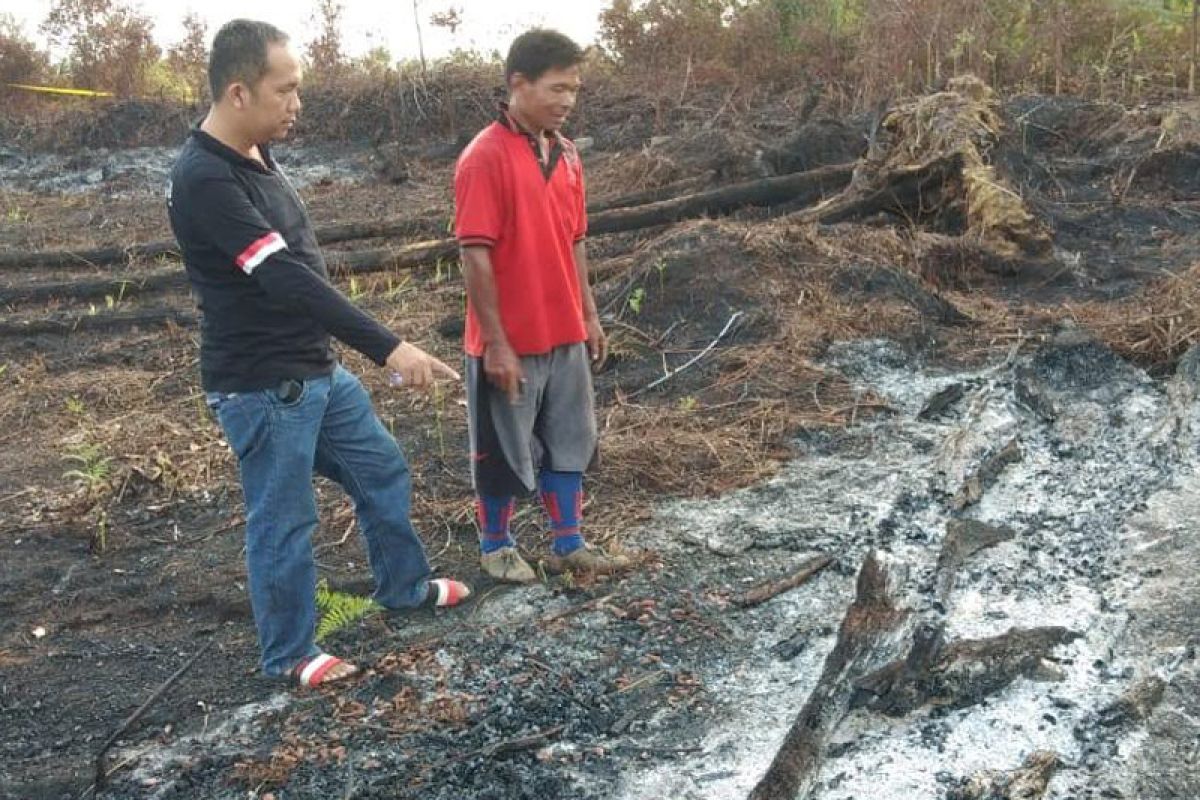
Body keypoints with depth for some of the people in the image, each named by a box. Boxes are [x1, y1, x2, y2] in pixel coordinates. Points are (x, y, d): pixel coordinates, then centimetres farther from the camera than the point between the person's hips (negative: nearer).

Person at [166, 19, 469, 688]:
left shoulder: (258, 157, 7)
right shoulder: (204, 180, -23)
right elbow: (286, 279, -31)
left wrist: (372, 348, 24)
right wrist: (389, 347, -33)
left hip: (318, 369, 9)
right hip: (262, 388, -9)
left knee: (382, 468, 19)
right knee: (284, 520, 4)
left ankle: (404, 585, 39)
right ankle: (290, 654, 22)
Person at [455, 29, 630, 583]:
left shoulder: (566, 153, 7)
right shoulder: (485, 158, -17)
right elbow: (475, 256, -18)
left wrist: (589, 315, 13)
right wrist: (495, 342, -19)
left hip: (565, 335, 7)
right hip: (509, 342, -7)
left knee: (570, 440, 15)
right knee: (505, 449, 9)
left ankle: (568, 546, 29)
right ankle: (496, 547, 29)